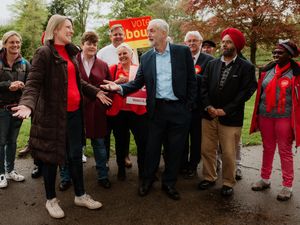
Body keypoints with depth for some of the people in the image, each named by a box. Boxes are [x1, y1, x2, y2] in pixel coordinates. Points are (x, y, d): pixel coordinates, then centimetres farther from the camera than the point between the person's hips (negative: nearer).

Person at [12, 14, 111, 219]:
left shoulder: (70, 52, 12)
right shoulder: (44, 53, -10)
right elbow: (33, 83, -18)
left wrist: (96, 92, 16)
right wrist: (28, 104, -35)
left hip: (74, 112, 7)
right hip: (53, 114, -6)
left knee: (76, 155, 12)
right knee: (52, 156, 7)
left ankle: (80, 195, 26)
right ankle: (51, 199, 24)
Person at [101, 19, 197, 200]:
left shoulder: (183, 51, -2)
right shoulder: (146, 57, 6)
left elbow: (192, 81, 0)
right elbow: (138, 83, 4)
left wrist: (188, 107, -3)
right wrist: (120, 87, -13)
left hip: (179, 110, -1)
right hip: (157, 109, 2)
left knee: (175, 149, 9)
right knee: (152, 148, 10)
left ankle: (169, 183, 27)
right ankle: (148, 179, 31)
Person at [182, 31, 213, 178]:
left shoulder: (208, 60, -4)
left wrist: (191, 75, -24)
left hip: (198, 105, -2)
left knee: (196, 137, 10)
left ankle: (193, 166, 26)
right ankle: (183, 164, 32)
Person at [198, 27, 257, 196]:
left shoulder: (246, 67, -2)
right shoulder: (213, 64, 10)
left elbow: (246, 92, -9)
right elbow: (204, 86, 7)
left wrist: (225, 110, -13)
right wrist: (208, 106, -7)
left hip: (230, 118, -4)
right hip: (209, 115, 4)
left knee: (229, 153, 3)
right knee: (207, 149, 10)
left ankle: (228, 183, 22)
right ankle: (209, 177, 29)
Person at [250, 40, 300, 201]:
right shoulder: (267, 71, 7)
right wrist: (258, 115, 11)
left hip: (284, 117, -4)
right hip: (265, 116, 4)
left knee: (285, 151, 4)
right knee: (267, 149, 15)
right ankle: (265, 179, 29)